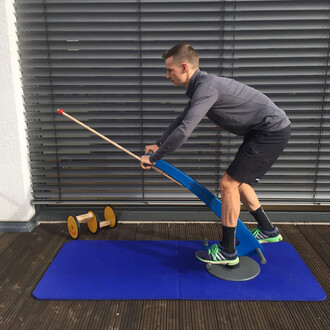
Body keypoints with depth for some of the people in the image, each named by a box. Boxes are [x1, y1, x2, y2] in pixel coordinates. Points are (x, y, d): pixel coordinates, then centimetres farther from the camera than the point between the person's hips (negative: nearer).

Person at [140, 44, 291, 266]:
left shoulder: (206, 86, -23)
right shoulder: (199, 87, 10)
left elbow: (184, 131, -28)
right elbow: (182, 121, 22)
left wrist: (154, 158, -17)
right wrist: (158, 144, 14)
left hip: (272, 131, -10)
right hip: (265, 131, 10)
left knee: (229, 183, -9)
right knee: (239, 182, 19)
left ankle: (227, 252, 4)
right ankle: (268, 230, 35)